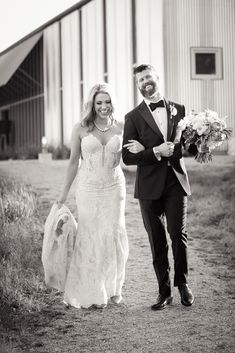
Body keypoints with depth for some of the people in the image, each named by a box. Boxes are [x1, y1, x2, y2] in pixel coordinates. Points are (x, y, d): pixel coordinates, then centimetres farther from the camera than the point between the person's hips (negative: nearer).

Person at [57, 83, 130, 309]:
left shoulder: (121, 127, 1)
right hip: (88, 189, -1)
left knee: (114, 235, 2)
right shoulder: (81, 129, -3)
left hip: (114, 187, 1)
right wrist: (64, 193, 6)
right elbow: (73, 161, 3)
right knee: (90, 237, 2)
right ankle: (91, 293, 14)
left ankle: (113, 288, 20)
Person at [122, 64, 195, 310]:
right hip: (150, 186, -1)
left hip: (176, 182, 1)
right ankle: (164, 291, 16)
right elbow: (127, 157, -3)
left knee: (178, 234, -1)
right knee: (157, 241, 6)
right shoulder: (133, 117, 2)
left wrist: (145, 149, -7)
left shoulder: (179, 110, 8)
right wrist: (156, 152, -19)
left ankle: (182, 283, 20)